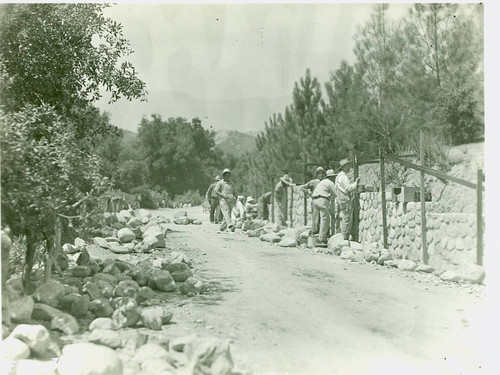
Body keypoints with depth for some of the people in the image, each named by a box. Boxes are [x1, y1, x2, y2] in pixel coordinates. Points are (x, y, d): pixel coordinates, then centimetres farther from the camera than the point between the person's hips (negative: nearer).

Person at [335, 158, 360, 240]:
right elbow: (349, 188, -19)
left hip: (340, 201, 10)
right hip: (345, 201, -10)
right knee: (346, 220, -8)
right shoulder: (343, 177, -14)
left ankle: (342, 238, 15)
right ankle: (345, 238, -7)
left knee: (342, 220, 12)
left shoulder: (339, 176, 18)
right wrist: (356, 182, -11)